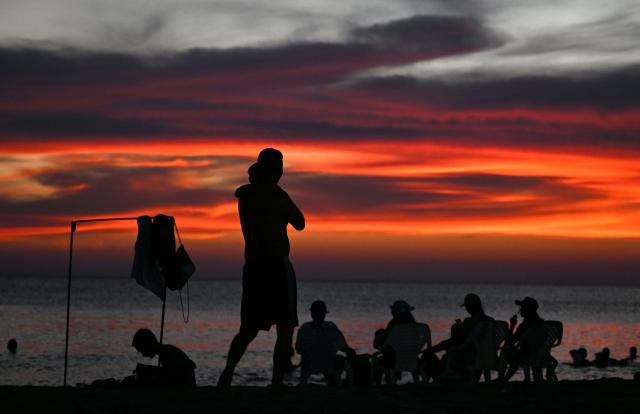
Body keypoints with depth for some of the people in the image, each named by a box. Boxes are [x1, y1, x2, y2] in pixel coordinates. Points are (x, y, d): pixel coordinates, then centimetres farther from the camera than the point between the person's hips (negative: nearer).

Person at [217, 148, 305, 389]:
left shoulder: (245, 194, 6)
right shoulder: (276, 195, -11)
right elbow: (299, 224, 1)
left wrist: (256, 177, 20)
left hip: (252, 266, 6)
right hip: (276, 266, -6)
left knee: (249, 329, 14)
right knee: (285, 330, 0)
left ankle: (227, 373, -3)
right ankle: (276, 383, -5)